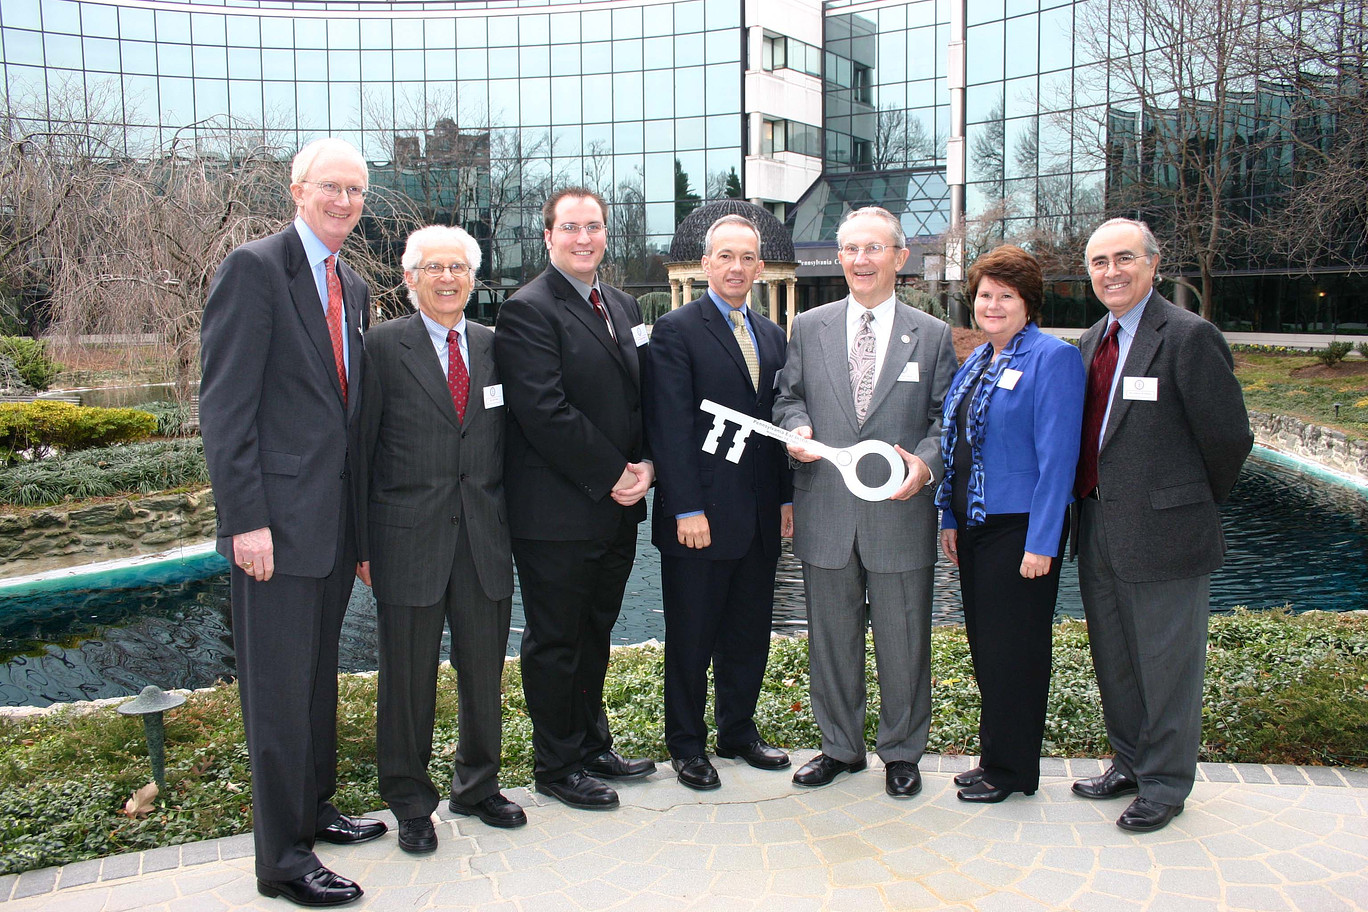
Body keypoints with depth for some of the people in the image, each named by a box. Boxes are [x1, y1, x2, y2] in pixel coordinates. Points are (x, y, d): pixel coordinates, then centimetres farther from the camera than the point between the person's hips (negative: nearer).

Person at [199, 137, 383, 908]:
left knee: (318, 675, 19)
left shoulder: (354, 288, 14)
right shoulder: (254, 269, -10)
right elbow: (224, 405, -14)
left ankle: (315, 808, 35)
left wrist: (364, 524, 14)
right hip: (278, 519, -8)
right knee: (280, 686, 1)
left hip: (337, 520, 8)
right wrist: (245, 519, -19)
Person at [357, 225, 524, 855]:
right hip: (409, 537, -3)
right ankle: (411, 804, 26)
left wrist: (511, 522, 6)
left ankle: (478, 786, 33)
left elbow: (509, 440, 11)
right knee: (408, 678, 7)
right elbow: (361, 447, -2)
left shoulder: (493, 345, 9)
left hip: (485, 538, 4)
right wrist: (359, 540, -5)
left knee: (484, 670, 13)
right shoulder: (383, 345, -2)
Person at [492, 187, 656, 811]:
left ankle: (592, 746, 34)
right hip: (557, 513, -8)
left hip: (618, 507, 8)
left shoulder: (623, 306, 14)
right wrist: (612, 476, -16)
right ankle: (556, 765, 21)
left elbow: (642, 396, 15)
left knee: (594, 635, 19)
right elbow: (545, 412, -20)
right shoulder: (529, 310, -11)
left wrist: (645, 465, -2)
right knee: (555, 643, 6)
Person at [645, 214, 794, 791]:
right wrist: (687, 509, -17)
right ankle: (686, 744, 23)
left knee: (750, 632, 15)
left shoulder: (772, 336, 13)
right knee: (692, 638, 7)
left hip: (761, 517, 6)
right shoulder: (675, 331, -7)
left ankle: (739, 731, 32)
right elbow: (670, 428, -13)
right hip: (700, 515, -6)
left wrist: (787, 496, 9)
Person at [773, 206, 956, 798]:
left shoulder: (933, 335, 5)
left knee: (902, 640, 8)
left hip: (900, 512, -1)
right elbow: (789, 397, 13)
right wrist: (797, 428, -9)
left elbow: (944, 417, 3)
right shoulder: (809, 327, 9)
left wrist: (925, 462, -16)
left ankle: (902, 753, 27)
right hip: (826, 511, 2)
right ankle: (840, 747, 30)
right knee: (831, 638, 12)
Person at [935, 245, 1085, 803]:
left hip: (1019, 527, -8)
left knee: (1013, 649, 3)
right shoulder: (976, 362, 12)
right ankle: (997, 760, 28)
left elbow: (1057, 455, -16)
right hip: (975, 526, 8)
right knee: (985, 646, 14)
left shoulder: (1053, 358, -11)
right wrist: (950, 518, 13)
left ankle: (1010, 770, 19)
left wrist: (1041, 542, -19)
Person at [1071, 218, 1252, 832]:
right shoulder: (1093, 340, 10)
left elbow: (1229, 437, -11)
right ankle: (1130, 763, 38)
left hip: (1163, 532, -7)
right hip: (1099, 528, 8)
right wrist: (1092, 502, 11)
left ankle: (1164, 785, 24)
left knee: (1166, 664, 7)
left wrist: (1199, 504, 1)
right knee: (1113, 659, 19)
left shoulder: (1188, 336, -14)